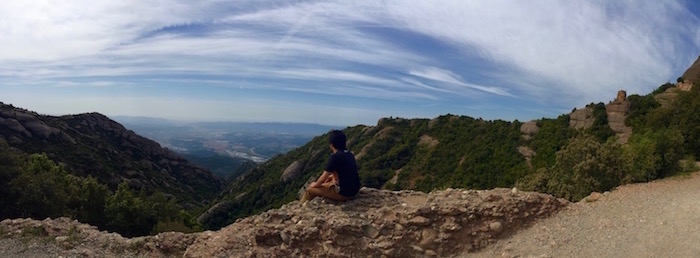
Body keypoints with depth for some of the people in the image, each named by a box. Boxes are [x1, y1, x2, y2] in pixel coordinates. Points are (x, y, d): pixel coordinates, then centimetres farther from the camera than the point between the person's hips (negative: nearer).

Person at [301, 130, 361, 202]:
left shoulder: (335, 157, -19)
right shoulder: (349, 154, 6)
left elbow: (323, 178, -10)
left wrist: (315, 184, 8)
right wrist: (331, 177, 23)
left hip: (343, 193, -8)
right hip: (354, 190, 9)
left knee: (310, 189, 4)